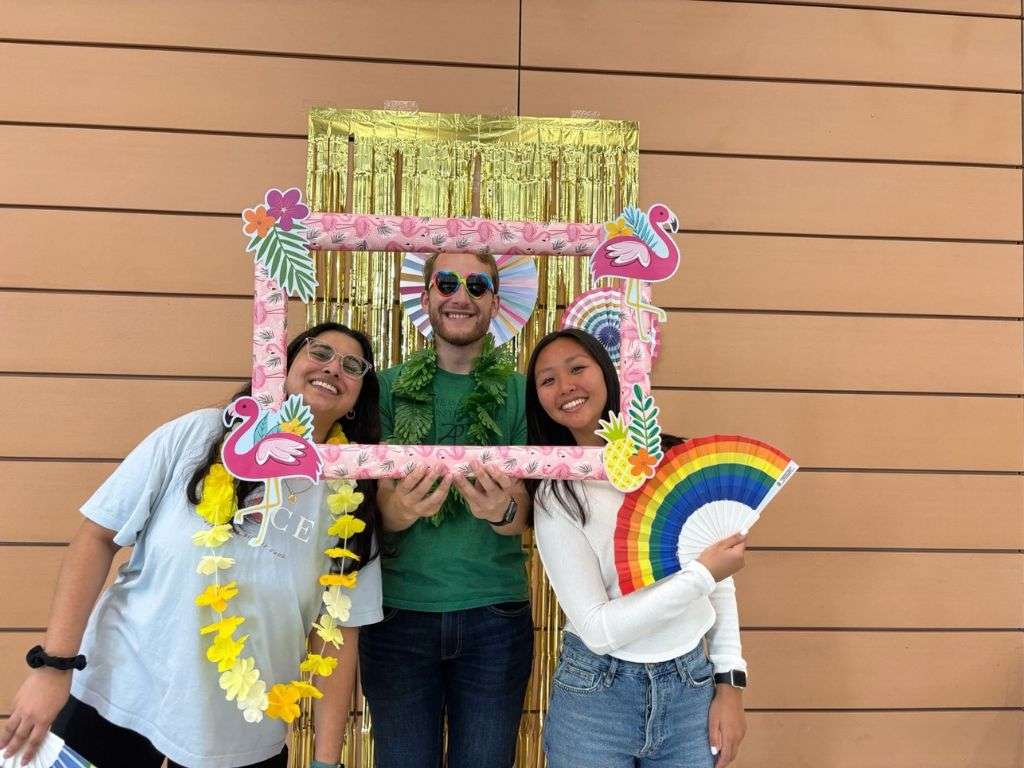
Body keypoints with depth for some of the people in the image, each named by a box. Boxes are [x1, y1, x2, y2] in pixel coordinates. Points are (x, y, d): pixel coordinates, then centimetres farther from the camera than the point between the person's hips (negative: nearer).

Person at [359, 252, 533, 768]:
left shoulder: (519, 392, 0)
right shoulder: (389, 387, 1)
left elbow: (524, 510, -5)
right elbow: (378, 507, -4)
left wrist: (501, 510, -30)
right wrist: (403, 507, -29)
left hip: (495, 613, 0)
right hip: (399, 610, 0)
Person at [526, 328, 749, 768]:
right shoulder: (555, 496, -9)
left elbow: (720, 578, 6)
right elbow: (599, 630, -15)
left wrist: (729, 682, 2)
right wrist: (701, 575, -17)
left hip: (692, 686, 2)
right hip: (595, 697, -2)